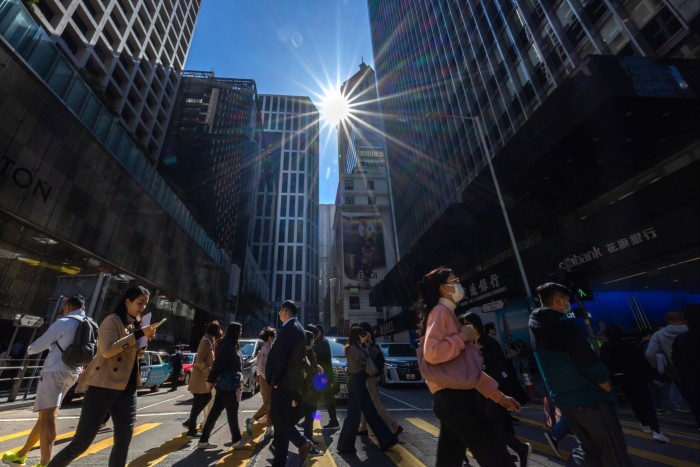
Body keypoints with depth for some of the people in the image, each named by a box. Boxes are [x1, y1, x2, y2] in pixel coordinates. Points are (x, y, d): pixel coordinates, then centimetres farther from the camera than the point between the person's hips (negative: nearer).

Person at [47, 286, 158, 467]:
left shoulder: (135, 324, 12)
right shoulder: (112, 321, -11)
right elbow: (107, 350, -24)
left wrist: (146, 339, 1)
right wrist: (139, 334, -24)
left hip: (127, 387, 7)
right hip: (103, 386, -7)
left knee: (124, 439, 7)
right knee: (82, 440, 3)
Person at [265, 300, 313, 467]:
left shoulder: (288, 327, -16)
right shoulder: (299, 329, 14)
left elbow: (279, 354, -21)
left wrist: (273, 378, -12)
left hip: (283, 381, -9)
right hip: (294, 381, 9)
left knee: (279, 418, 0)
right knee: (284, 419, 14)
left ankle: (302, 442, -6)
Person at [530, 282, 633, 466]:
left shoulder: (537, 331, 5)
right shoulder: (563, 324, -19)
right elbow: (589, 362, -17)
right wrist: (608, 390, -1)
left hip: (563, 400, 7)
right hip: (588, 397, -7)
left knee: (589, 449, 21)